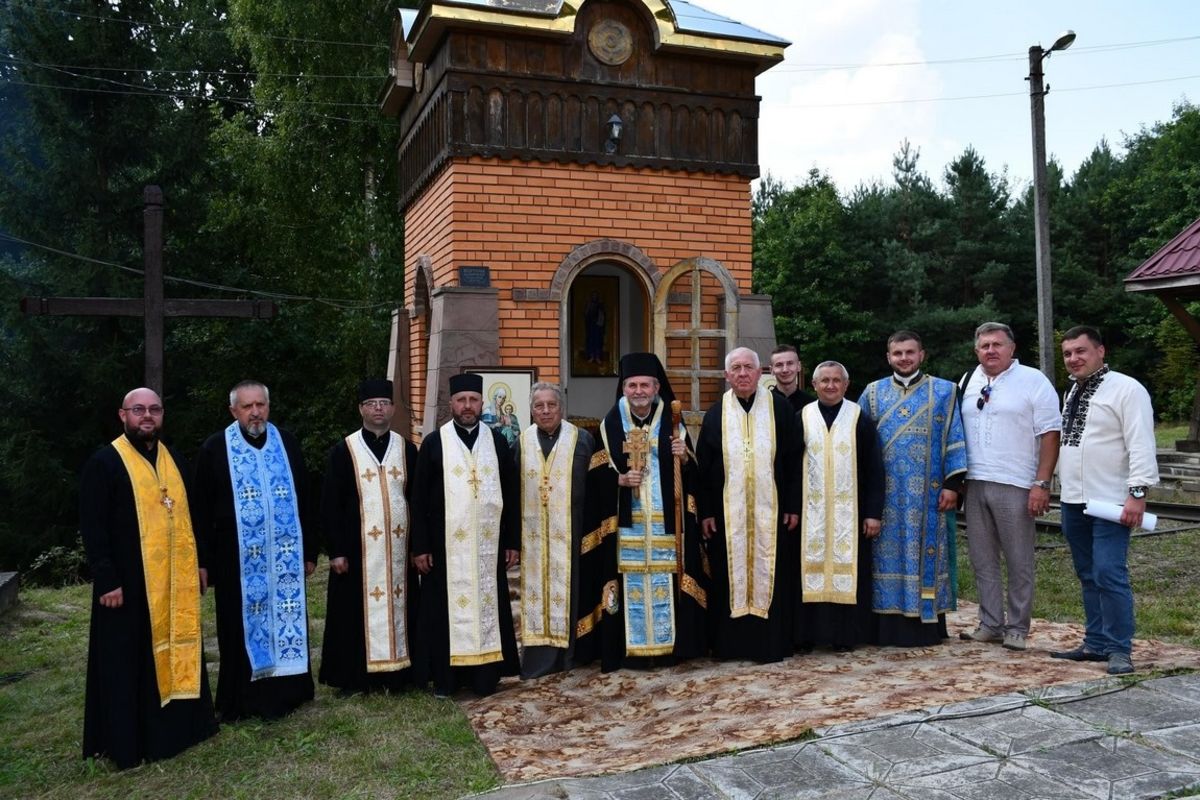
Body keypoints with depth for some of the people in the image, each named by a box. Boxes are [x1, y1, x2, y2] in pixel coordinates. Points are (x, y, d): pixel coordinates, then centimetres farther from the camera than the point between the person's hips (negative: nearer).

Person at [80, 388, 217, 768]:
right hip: (129, 581, -6)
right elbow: (93, 527, -11)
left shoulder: (173, 459, 12)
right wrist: (106, 579, -17)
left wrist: (199, 562, 12)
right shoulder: (103, 462, -7)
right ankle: (128, 741, 15)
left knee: (177, 652, 13)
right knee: (131, 662, 3)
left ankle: (180, 725, 26)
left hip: (177, 579, 6)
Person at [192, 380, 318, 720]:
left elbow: (304, 499, 8)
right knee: (243, 628, 6)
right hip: (238, 558, -2)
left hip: (285, 555, 3)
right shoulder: (215, 448, -2)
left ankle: (285, 691, 23)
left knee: (287, 620, 9)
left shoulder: (287, 443, 6)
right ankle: (242, 700, 19)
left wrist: (310, 550, 6)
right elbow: (202, 510, 0)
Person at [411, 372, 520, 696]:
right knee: (447, 608, 4)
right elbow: (420, 499, -1)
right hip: (446, 544, -2)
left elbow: (510, 495, 7)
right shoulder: (434, 442, 0)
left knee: (487, 606, 6)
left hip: (488, 543, 2)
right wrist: (420, 546, -6)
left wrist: (513, 541, 3)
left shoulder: (498, 441, 6)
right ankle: (445, 677, 15)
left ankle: (485, 676, 16)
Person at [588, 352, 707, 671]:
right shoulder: (611, 424, 3)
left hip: (666, 522, 1)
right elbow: (597, 475, 3)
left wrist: (684, 457, -13)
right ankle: (630, 648, 9)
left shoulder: (672, 423, 6)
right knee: (631, 581, 0)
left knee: (667, 582, 2)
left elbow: (692, 473, 8)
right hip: (626, 522, 0)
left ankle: (672, 645, 14)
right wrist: (619, 479, -15)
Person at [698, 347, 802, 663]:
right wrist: (705, 511, 0)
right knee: (730, 575, 6)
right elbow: (704, 467, 5)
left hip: (770, 510, -1)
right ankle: (730, 643, 16)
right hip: (728, 512, 1)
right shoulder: (715, 415, 5)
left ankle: (772, 642, 14)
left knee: (769, 574, 4)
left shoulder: (780, 409, 1)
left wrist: (794, 506, -3)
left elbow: (794, 460, 2)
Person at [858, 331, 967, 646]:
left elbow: (955, 440, 2)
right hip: (886, 494, 1)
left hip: (928, 493, -1)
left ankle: (928, 625, 12)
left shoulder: (943, 391, 5)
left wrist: (952, 483, -6)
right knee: (889, 555, 4)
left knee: (926, 554, 3)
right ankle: (890, 625, 11)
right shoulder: (873, 393, 9)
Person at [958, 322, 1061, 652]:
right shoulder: (968, 383, 13)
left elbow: (1050, 435, -7)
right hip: (974, 485, 5)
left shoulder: (1033, 381, -2)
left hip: (1015, 487, -5)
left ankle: (1017, 629, 13)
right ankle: (991, 624, 21)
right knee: (983, 561, 11)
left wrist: (1041, 484, -14)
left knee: (1019, 563, 2)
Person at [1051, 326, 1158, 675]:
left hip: (1110, 502, -8)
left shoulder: (1126, 388, -8)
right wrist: (1057, 486, 17)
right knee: (1088, 576, 12)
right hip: (1073, 501, 8)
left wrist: (1138, 492, -21)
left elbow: (1141, 444, -15)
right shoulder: (1072, 392, 16)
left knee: (1110, 575, -10)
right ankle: (1096, 643, 21)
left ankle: (1119, 650, 1)